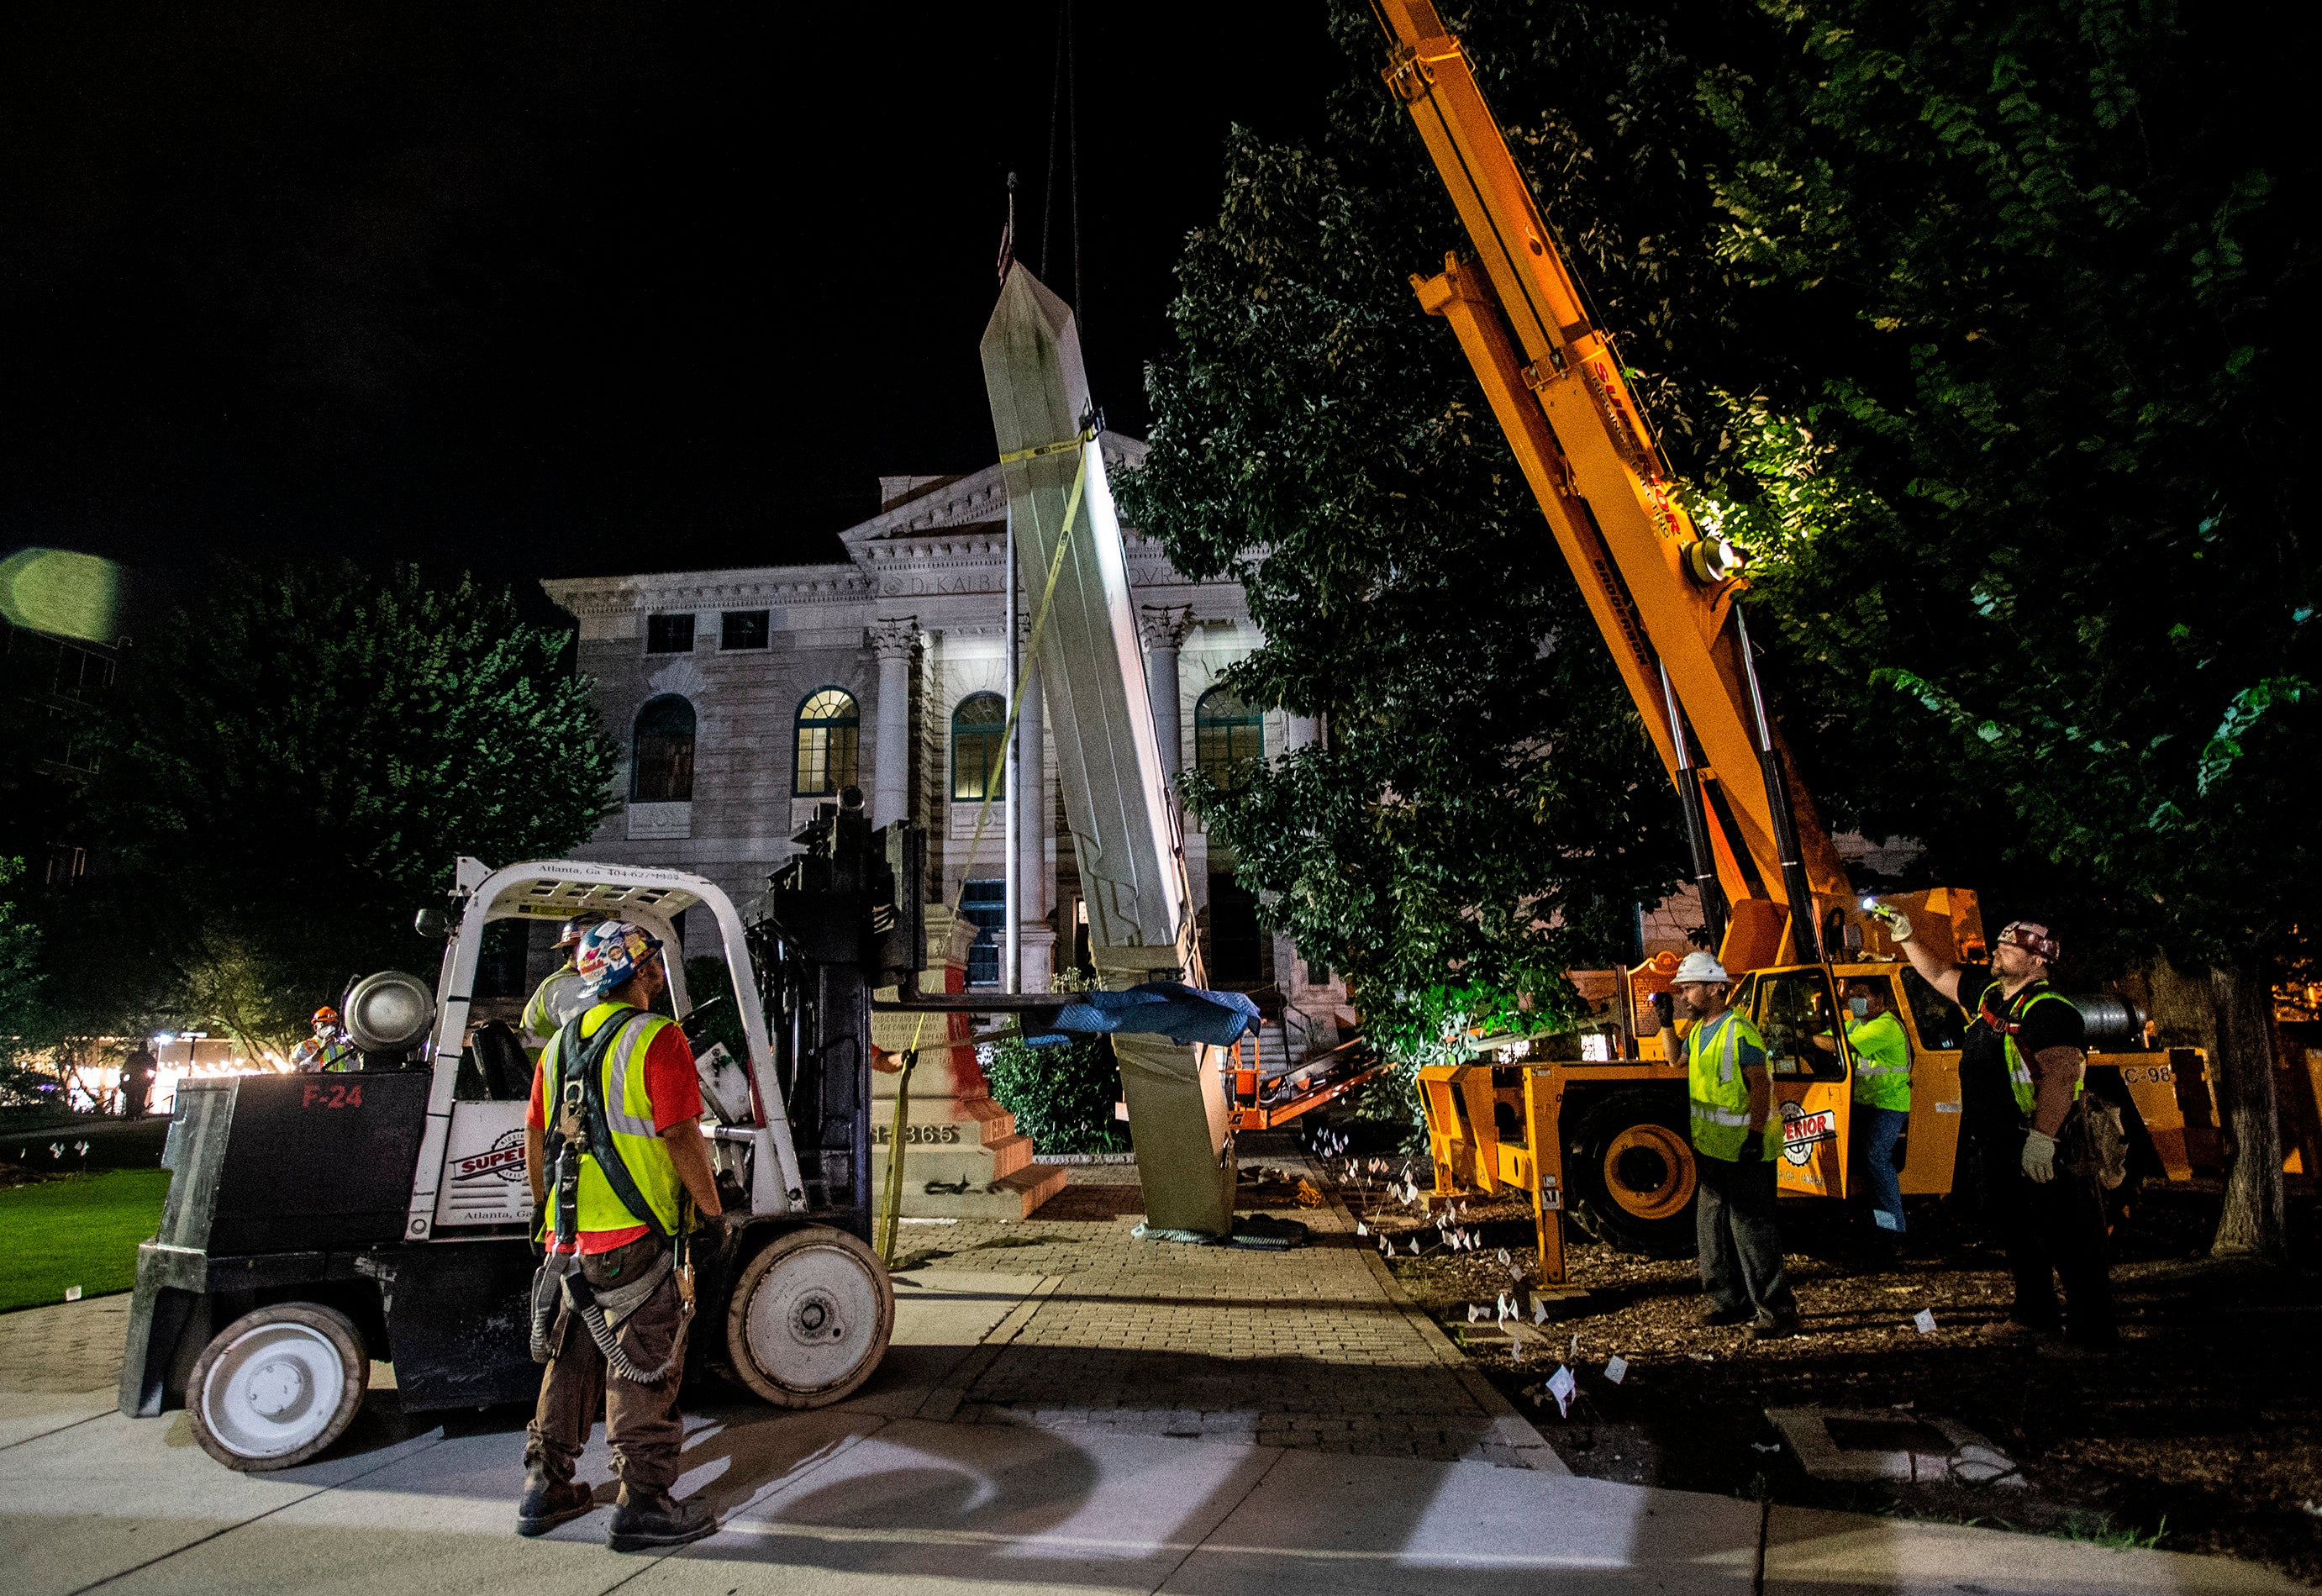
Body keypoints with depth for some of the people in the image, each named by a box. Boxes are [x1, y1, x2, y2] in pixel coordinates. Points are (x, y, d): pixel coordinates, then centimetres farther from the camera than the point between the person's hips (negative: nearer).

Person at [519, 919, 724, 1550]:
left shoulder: (560, 1042, 11)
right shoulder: (656, 1039, -14)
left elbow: (536, 1138, 15)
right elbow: (680, 1136, -18)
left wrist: (548, 1209, 26)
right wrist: (713, 1208, -8)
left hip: (573, 1234, 8)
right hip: (639, 1235, -8)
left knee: (573, 1358, 19)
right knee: (644, 1366, 1)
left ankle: (546, 1488, 28)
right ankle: (643, 1503, 6)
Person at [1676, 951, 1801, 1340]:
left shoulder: (1739, 1032, -15)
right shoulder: (1698, 1032, 11)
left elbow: (1761, 1086, -19)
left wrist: (1756, 1135, -24)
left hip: (1744, 1150, -9)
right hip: (1712, 1148, 9)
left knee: (1749, 1227, -7)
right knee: (1712, 1224, 13)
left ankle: (1776, 1310, 0)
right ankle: (1731, 1301, 23)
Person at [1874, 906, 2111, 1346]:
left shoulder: (2049, 1009, -16)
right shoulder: (1988, 990, 12)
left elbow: (2060, 1076, -25)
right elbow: (1940, 975, 28)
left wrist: (2041, 1138, -31)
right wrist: (1906, 937, 22)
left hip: (2036, 1149, -9)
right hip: (1991, 1144, 9)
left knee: (2068, 1241, -2)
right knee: (2016, 1231, 18)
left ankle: (2092, 1327, 6)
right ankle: (2036, 1312, 31)